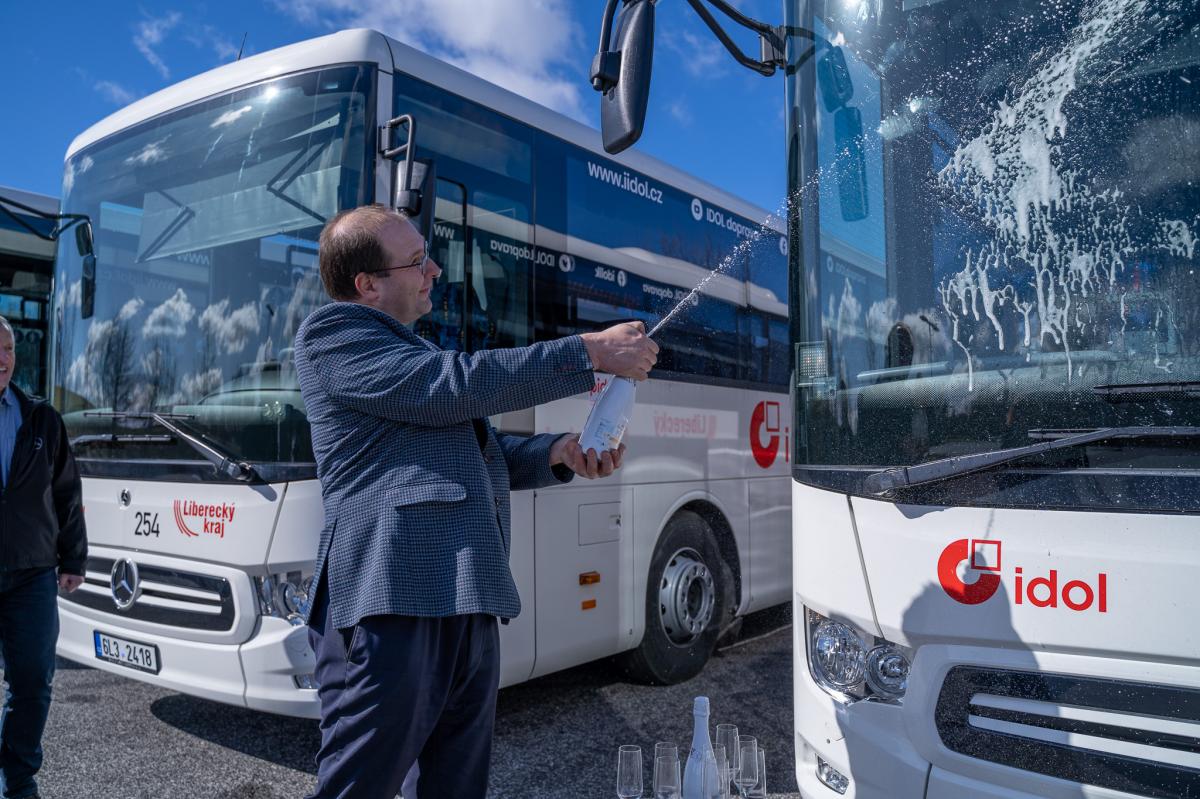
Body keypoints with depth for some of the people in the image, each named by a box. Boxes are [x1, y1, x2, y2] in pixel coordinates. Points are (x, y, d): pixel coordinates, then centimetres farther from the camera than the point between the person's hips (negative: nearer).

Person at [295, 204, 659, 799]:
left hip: (468, 608, 9)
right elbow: (453, 388, -12)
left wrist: (558, 454, 8)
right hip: (391, 603, -8)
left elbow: (481, 454, 27)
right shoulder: (332, 333, 0)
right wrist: (590, 352, -9)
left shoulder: (415, 352, 27)